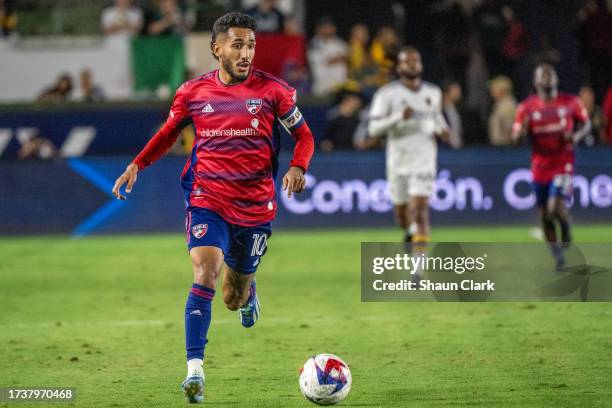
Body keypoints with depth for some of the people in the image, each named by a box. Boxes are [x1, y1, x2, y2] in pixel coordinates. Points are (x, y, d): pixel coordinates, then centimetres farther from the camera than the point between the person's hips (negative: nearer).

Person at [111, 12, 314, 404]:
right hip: (207, 199, 0)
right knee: (206, 272, -24)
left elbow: (304, 136, 4)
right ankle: (195, 370, -24)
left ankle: (246, 292, 52)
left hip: (256, 206, 0)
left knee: (236, 298, 11)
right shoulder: (193, 92, 0)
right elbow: (169, 132, 18)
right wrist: (136, 165, 6)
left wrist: (297, 167, -16)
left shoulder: (273, 90, -5)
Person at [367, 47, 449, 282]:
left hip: (424, 159, 0)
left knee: (420, 208, -15)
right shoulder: (387, 94, -5)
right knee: (401, 210, 13)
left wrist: (442, 129, 4)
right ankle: (410, 230, 52)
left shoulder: (433, 93, 7)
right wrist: (399, 118, -23)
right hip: (398, 160, 0)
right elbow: (373, 129, -10)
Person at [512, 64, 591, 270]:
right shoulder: (527, 107, 0)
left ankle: (566, 234, 13)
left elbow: (586, 123, 13)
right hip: (540, 166, 2)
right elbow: (515, 137, 1)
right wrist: (522, 131, -22)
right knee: (544, 215, 6)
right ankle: (558, 255, 23)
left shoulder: (571, 102, 0)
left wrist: (577, 135, -8)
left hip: (563, 164, -2)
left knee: (556, 207, -20)